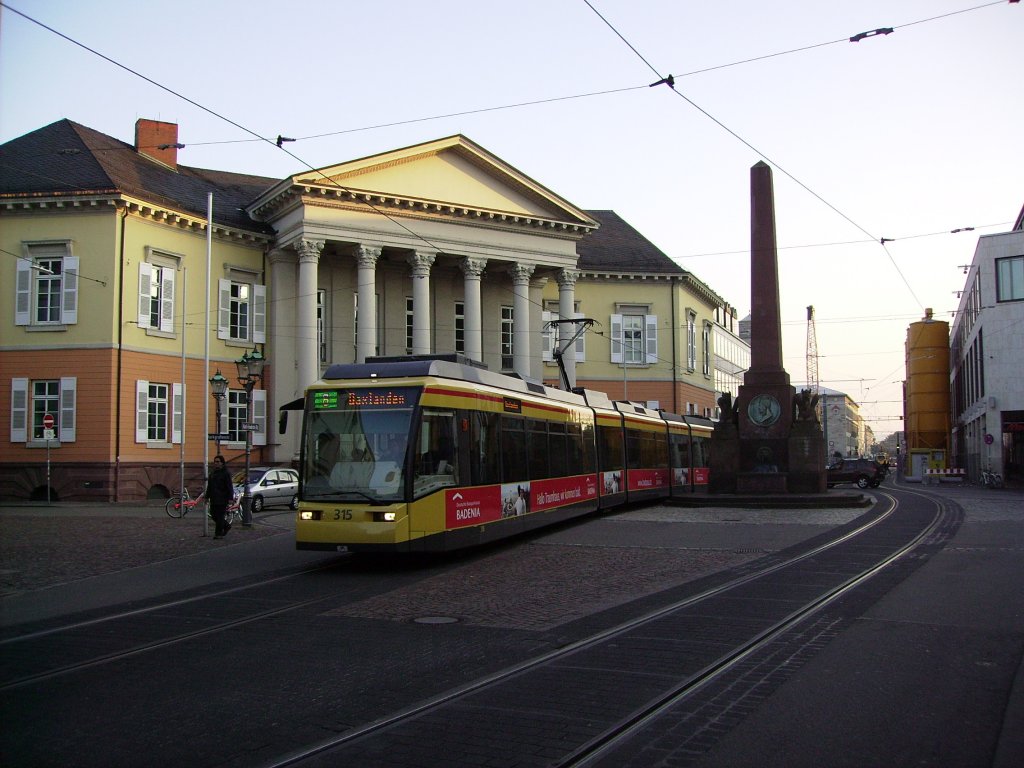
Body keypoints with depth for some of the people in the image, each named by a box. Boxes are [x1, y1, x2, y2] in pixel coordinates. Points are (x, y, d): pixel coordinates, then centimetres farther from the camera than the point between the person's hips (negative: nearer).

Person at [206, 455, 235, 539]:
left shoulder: (226, 473, -7)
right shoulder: (212, 473, 16)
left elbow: (230, 487, -11)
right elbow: (209, 487, 23)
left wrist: (230, 498, -17)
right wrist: (207, 496, 19)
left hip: (222, 499, -8)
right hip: (213, 499, 8)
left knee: (220, 517, -6)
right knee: (214, 515, 10)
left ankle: (219, 533, 0)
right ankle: (227, 526, 28)